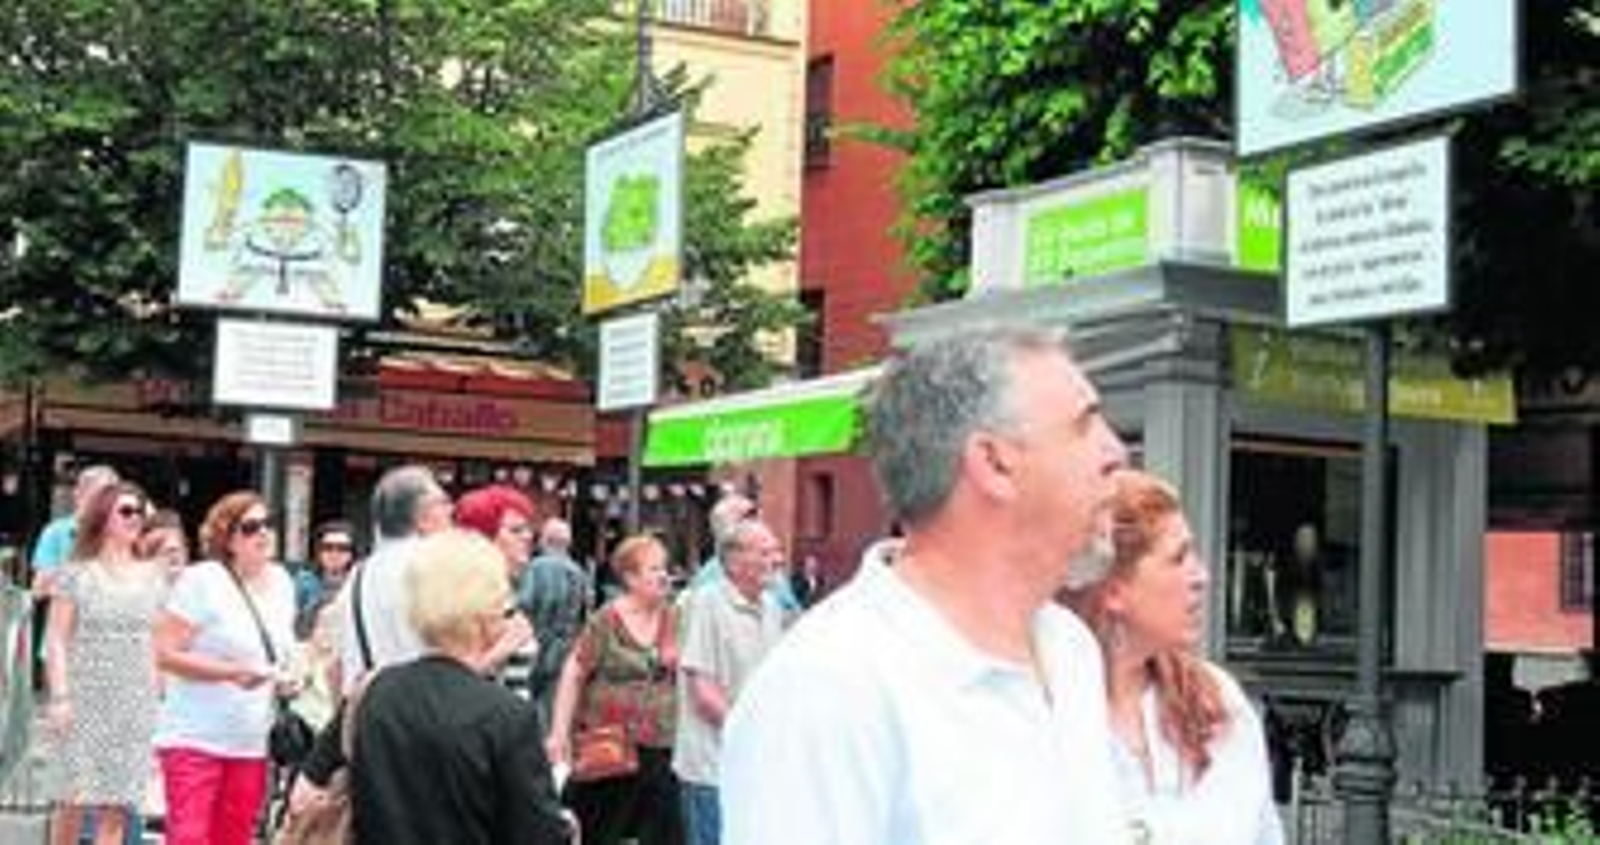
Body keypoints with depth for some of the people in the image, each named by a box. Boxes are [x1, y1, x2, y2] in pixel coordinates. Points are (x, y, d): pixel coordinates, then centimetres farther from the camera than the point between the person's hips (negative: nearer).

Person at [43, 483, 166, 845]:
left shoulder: (153, 576, 9)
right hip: (86, 700, -3)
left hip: (136, 703, 3)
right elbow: (57, 639, -2)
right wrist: (59, 696, -10)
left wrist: (160, 695, 6)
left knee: (118, 804, 1)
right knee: (78, 795, -3)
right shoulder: (77, 573, 0)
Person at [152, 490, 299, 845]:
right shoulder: (202, 580, -10)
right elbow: (164, 654, -15)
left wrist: (287, 677, 5)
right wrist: (232, 672, -22)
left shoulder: (281, 582, 10)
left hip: (252, 744, 6)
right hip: (195, 738, -6)